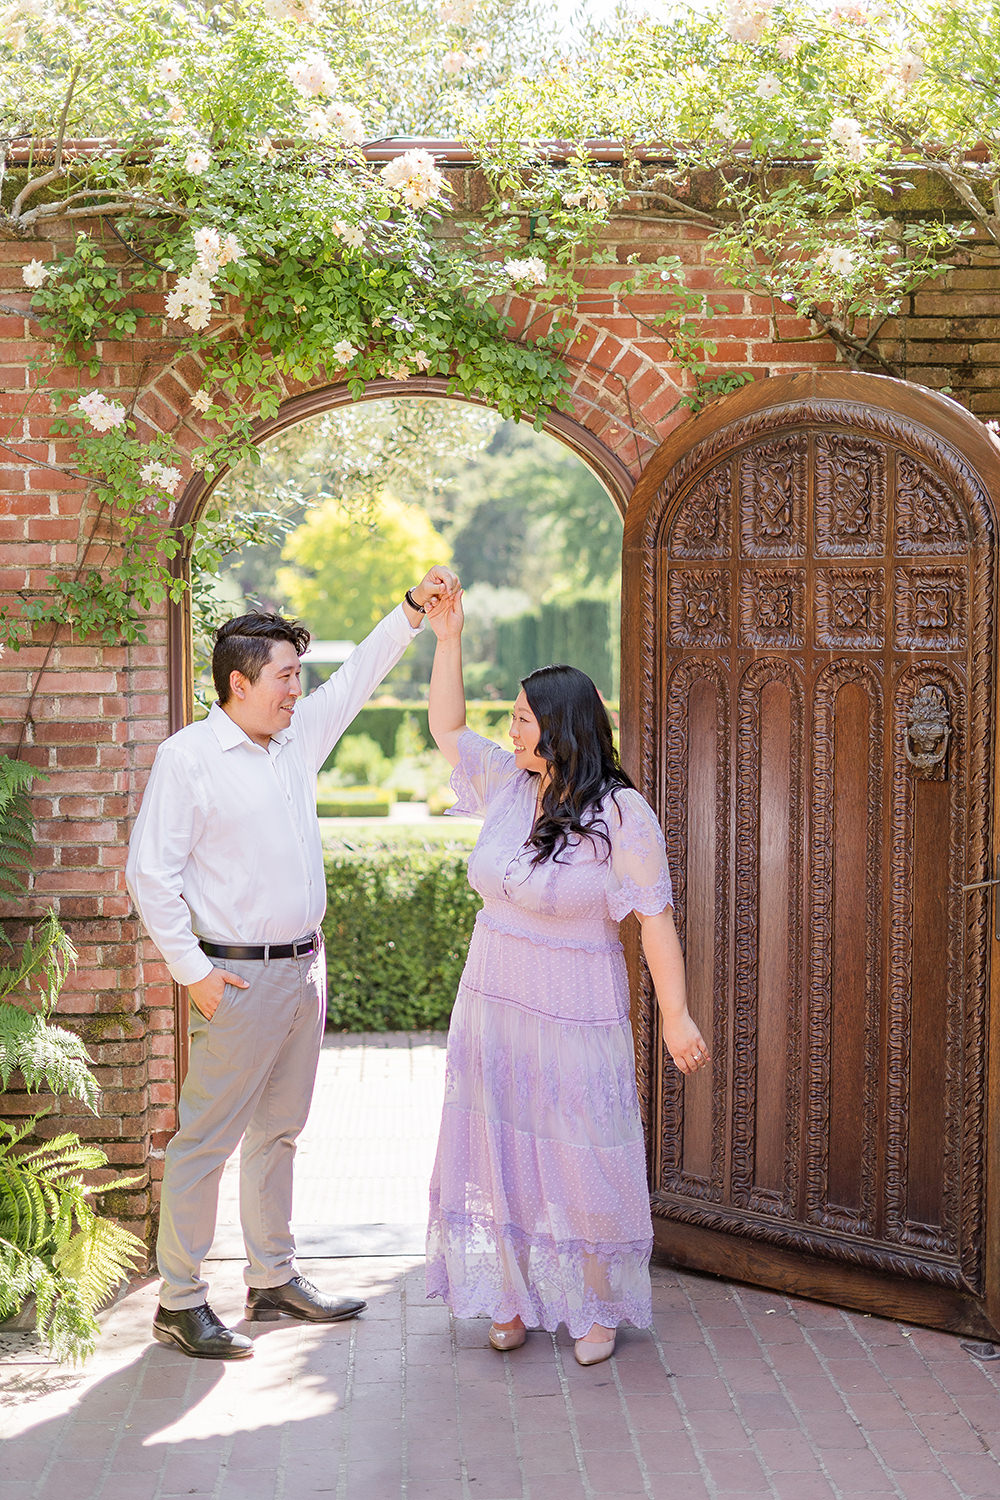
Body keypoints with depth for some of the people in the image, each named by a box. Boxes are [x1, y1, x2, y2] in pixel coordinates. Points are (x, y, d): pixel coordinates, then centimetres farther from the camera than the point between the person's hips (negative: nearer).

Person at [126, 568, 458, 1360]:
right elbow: (151, 872, -12)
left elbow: (358, 677, 20)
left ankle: (274, 1279, 27)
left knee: (278, 1131, 16)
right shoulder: (187, 757, -11)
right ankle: (180, 1301, 5)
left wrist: (414, 608, 11)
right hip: (238, 979, -8)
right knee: (207, 1138, -3)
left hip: (305, 967, 8)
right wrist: (192, 970, -14)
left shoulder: (299, 735, 9)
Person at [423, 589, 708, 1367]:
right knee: (501, 1148, 10)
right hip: (493, 1003, 6)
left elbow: (655, 918, -15)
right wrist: (448, 635, 8)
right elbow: (447, 728, 15)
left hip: (574, 1014, -6)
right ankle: (514, 1297, 22)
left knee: (580, 1156, 1)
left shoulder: (622, 815, -15)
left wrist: (676, 1015, -16)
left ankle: (597, 1307, 17)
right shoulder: (509, 785, 3)